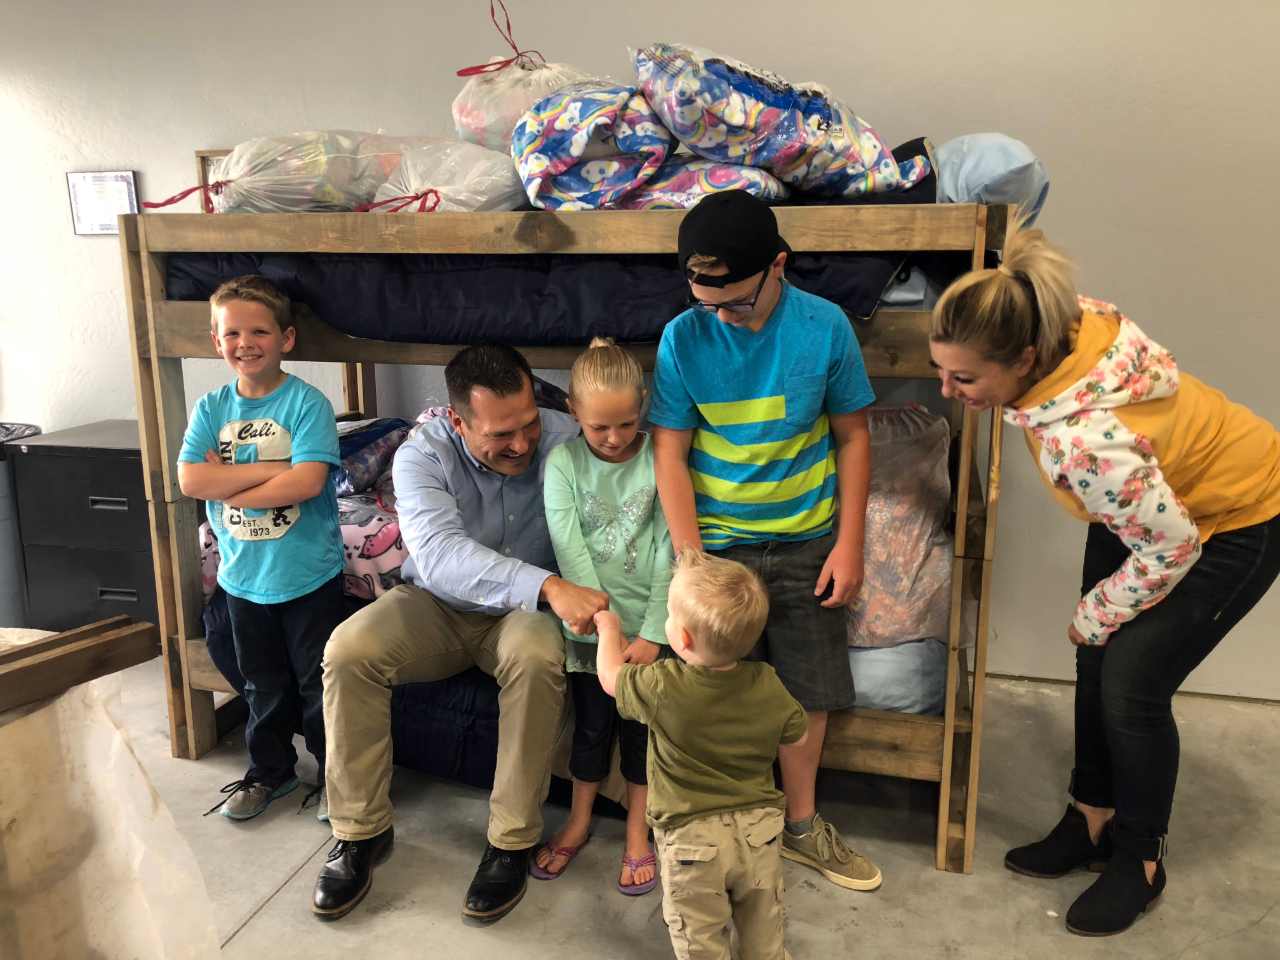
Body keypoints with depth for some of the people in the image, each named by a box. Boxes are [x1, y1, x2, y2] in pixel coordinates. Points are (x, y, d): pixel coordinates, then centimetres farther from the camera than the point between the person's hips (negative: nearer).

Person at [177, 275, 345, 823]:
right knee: (264, 685, 21)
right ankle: (270, 770, 40)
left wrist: (228, 483, -16)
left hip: (310, 576, -4)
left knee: (320, 684, 9)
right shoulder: (211, 408, 0)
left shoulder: (307, 403, -13)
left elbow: (307, 481, -25)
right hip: (243, 577, 4)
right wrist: (271, 469, -20)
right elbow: (190, 480, -12)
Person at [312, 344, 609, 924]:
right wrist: (548, 587, -52)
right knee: (348, 651, -23)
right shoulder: (422, 455, -20)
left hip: (522, 612, -1)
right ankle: (362, 831, -5)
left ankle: (512, 842, -17)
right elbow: (439, 553, -38)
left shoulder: (564, 439, -17)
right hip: (436, 605, 1)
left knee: (537, 656, -34)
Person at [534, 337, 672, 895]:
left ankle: (637, 832, 29)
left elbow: (669, 552, -10)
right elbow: (571, 552, -14)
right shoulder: (563, 462, -8)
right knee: (592, 724, 10)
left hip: (649, 621, 0)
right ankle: (579, 821, 34)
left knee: (642, 725, 8)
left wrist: (651, 634, -14)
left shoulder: (660, 460, -8)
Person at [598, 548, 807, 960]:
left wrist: (609, 630, 13)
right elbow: (797, 737, 3)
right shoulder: (767, 686, -15)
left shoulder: (662, 687, -25)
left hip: (691, 837, -4)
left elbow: (610, 676, -5)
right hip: (760, 829, 4)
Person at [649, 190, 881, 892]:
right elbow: (669, 455, -9)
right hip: (718, 541, -1)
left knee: (809, 688, 10)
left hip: (806, 542, 2)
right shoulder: (683, 338, -11)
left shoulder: (824, 327, -10)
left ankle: (801, 826, 31)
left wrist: (849, 544, -4)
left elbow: (853, 436, -1)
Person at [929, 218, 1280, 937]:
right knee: (1097, 664, 9)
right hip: (1157, 492, 8)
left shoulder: (1085, 439, -43)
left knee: (1131, 683, -7)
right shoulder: (1064, 320, -24)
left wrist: (1093, 617, -12)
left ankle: (1140, 859, 17)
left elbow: (1171, 546, -29)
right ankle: (1093, 821, 28)